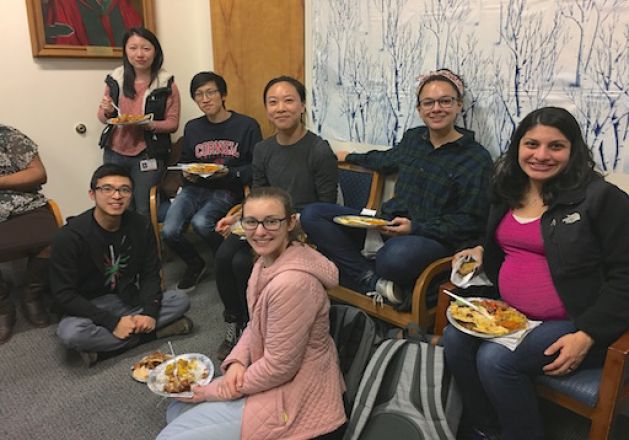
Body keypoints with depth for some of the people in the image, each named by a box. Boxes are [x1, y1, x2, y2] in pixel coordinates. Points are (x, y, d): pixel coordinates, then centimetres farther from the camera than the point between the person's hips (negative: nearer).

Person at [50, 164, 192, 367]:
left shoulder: (141, 226, -8)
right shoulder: (70, 236, -19)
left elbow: (151, 274, -3)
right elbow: (64, 294, -19)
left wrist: (150, 312, -21)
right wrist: (112, 322, -26)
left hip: (130, 300, 4)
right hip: (90, 307, -3)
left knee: (181, 300, -14)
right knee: (70, 333, -35)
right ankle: (145, 334, -16)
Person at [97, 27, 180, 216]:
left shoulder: (166, 84, -5)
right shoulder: (115, 79, 4)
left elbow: (173, 123, -5)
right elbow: (102, 116, 13)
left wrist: (149, 125, -23)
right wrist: (106, 112, -10)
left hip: (148, 155, -3)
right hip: (115, 153, 3)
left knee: (143, 211, 3)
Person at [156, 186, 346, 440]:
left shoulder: (292, 281, -30)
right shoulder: (268, 259, 0)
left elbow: (279, 367, -23)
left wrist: (214, 391, -11)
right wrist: (237, 362, -8)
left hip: (292, 398, -9)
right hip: (269, 373, 9)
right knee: (177, 410, 17)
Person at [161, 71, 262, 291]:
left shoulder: (247, 125, -2)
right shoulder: (192, 128, 14)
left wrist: (229, 173, -20)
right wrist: (187, 174, 2)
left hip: (227, 190, -4)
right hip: (196, 188, 5)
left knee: (200, 222, -32)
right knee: (169, 231, -19)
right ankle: (195, 264, 15)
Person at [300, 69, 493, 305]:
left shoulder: (477, 158, -4)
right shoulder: (412, 138, 13)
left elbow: (470, 222, -8)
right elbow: (387, 159, 37)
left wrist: (415, 228, -19)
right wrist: (349, 157, 48)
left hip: (434, 239, -6)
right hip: (386, 225, 7)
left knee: (397, 254, -44)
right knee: (312, 214, -8)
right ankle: (372, 280, -16)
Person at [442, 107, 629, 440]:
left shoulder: (602, 198, -10)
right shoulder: (507, 193, 10)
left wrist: (587, 336, -19)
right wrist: (481, 251, 5)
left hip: (572, 323, -6)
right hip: (509, 314, 6)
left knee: (495, 359, -25)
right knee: (454, 338, -18)